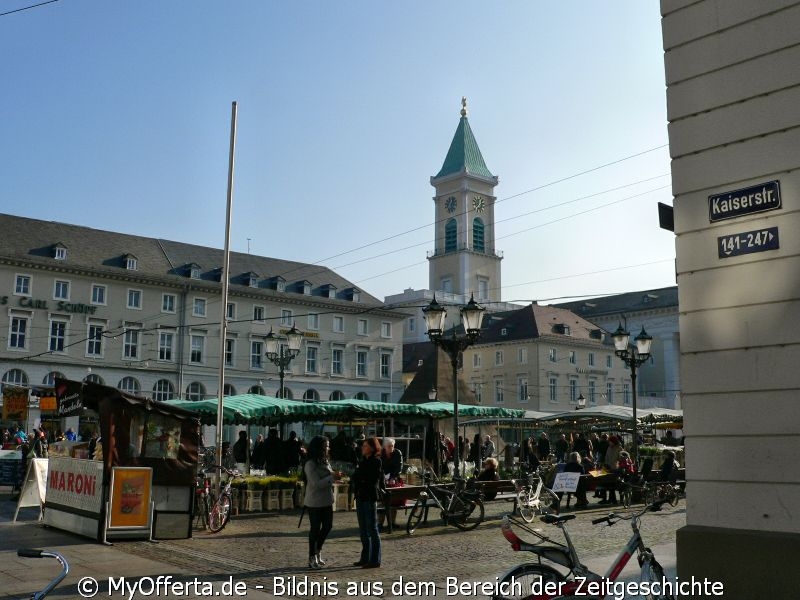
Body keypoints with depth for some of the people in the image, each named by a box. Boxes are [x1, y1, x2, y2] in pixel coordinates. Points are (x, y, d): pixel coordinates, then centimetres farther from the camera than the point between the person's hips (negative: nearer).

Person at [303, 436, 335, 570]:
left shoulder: (325, 461, 8)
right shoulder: (310, 464, -17)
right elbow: (317, 483, -23)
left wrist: (334, 475, -3)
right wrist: (332, 477, -21)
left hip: (326, 501, 8)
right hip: (314, 502, -8)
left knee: (327, 526, 11)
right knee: (315, 529, 1)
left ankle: (317, 551, 30)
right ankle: (312, 558, 14)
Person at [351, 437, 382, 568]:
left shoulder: (376, 462, -10)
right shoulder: (363, 461, 13)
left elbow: (373, 480, -17)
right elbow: (355, 477, 13)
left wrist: (359, 479, -10)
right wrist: (355, 478, -7)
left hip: (370, 498, -8)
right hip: (360, 497, 8)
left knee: (372, 529, -2)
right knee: (363, 529, 14)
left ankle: (375, 560, 3)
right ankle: (365, 558, 23)